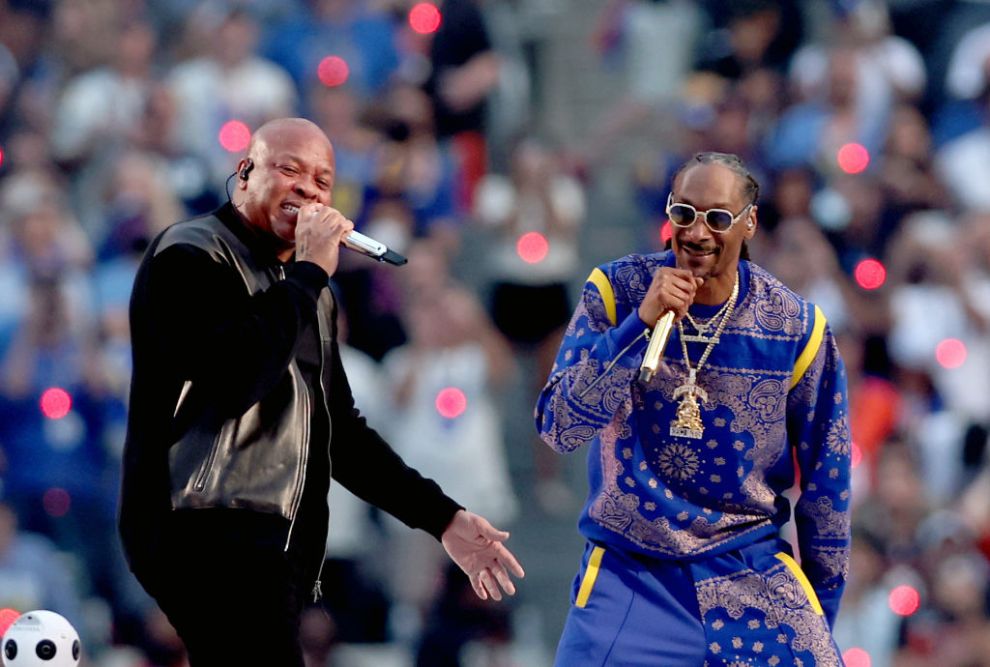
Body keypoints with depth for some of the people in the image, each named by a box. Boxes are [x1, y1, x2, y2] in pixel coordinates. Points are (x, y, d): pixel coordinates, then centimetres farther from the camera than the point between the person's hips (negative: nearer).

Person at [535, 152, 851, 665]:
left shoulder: (796, 328, -4)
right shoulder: (616, 292, -6)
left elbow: (826, 485, 6)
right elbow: (559, 429, -15)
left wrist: (821, 610, 10)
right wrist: (641, 323, -24)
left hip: (751, 573, 1)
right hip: (629, 570, -1)